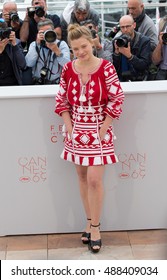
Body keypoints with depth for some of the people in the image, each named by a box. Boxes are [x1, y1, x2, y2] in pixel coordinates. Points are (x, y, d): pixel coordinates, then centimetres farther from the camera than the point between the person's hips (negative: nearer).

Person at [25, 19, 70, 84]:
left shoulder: (62, 44, 7)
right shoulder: (34, 44, 12)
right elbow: (29, 64, -5)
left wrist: (57, 51, -19)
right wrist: (37, 44, -7)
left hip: (57, 84, -1)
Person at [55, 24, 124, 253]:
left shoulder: (106, 68, -13)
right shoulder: (68, 69, -2)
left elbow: (117, 100, -10)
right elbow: (61, 101, 6)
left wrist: (102, 130, -11)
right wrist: (69, 128, -3)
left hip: (98, 131, -4)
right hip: (76, 131, 4)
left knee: (94, 180, -5)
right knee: (82, 177, 12)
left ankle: (95, 226, 12)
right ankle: (90, 221, 27)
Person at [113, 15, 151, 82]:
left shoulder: (144, 41, -2)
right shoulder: (117, 41, 6)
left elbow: (145, 65, -10)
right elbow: (113, 67, 5)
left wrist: (129, 56, -22)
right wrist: (116, 52, -12)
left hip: (138, 80, -1)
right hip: (120, 80, 1)